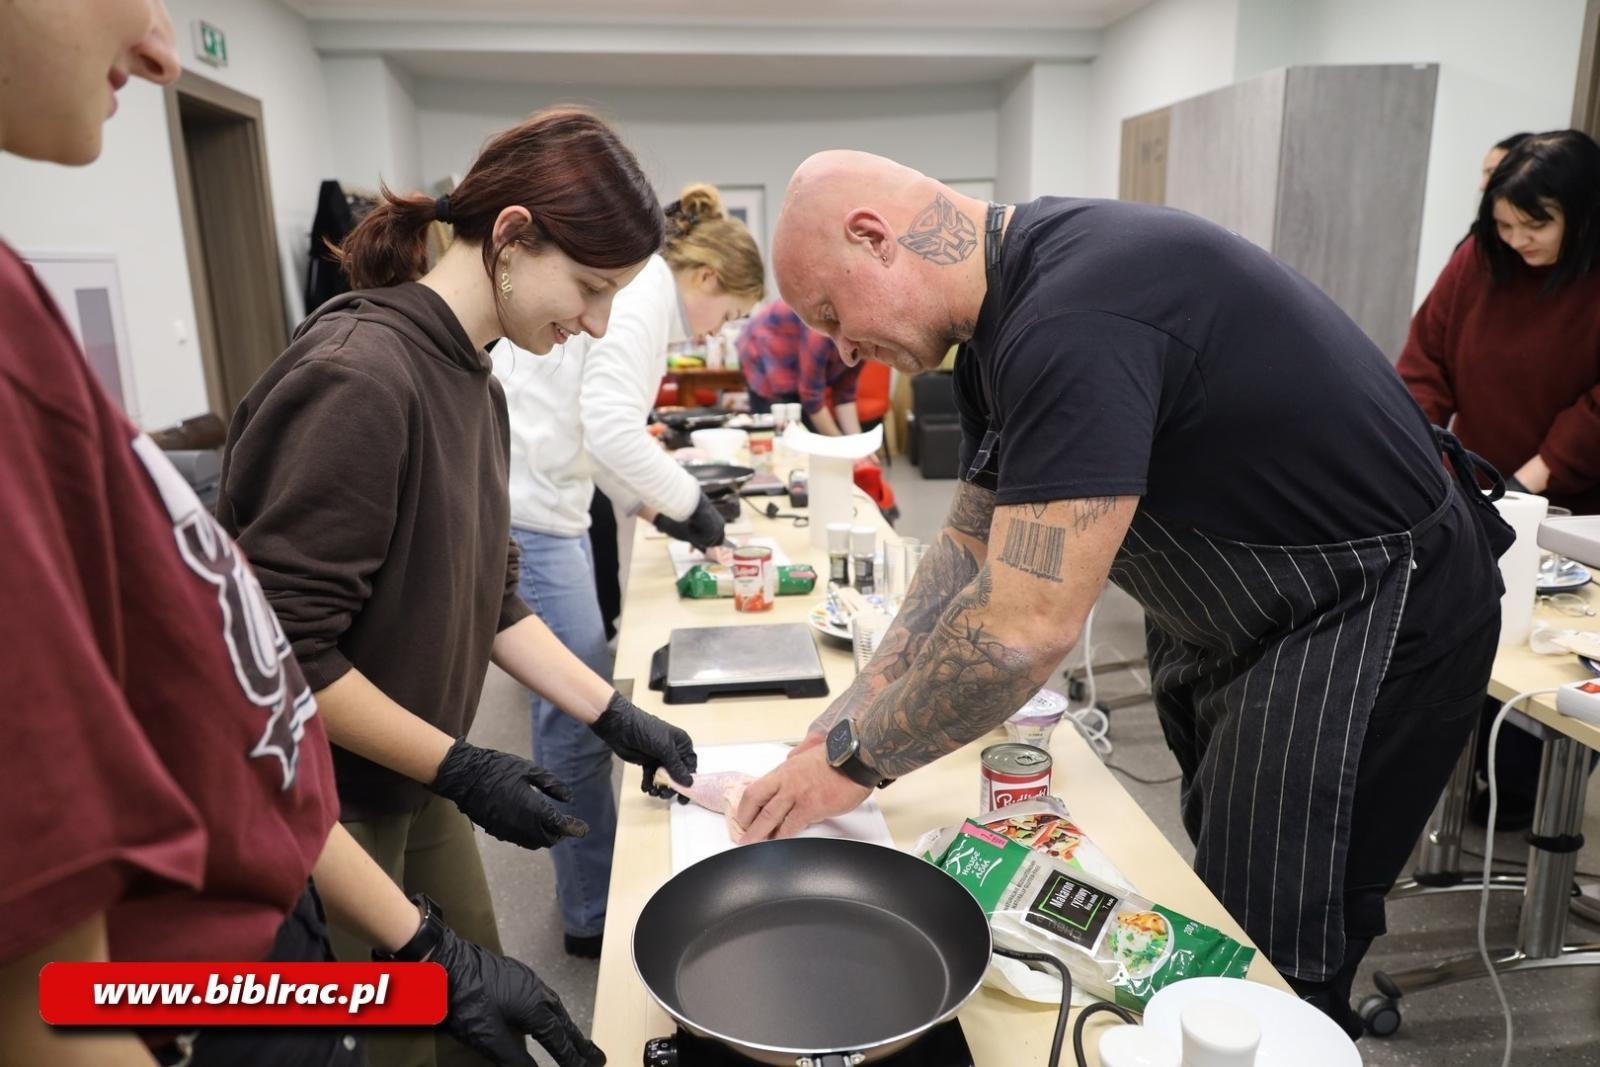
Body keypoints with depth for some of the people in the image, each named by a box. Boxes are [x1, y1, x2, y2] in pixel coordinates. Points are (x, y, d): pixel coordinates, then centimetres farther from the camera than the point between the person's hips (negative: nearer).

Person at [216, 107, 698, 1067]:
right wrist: (459, 769, -20)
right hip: (320, 807, -8)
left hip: (412, 791, 8)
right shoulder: (357, 379, -25)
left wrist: (616, 717, 4)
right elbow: (283, 648, -25)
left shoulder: (476, 385, 3)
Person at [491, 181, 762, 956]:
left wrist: (652, 507, 16)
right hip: (522, 515, -11)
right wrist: (687, 500, -11)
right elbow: (611, 430, -25)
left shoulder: (631, 292, 19)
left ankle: (594, 887, 34)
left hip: (538, 506, 11)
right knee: (581, 715, -1)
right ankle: (595, 916, 14)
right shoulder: (640, 297, -13)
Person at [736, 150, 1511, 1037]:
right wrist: (862, 706, -4)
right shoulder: (1004, 318, 1)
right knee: (1217, 892, 19)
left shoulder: (1076, 322, -32)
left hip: (1374, 611, -9)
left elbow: (1025, 627, -35)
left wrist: (856, 758, -20)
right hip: (1226, 614, 9)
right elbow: (974, 542, 5)